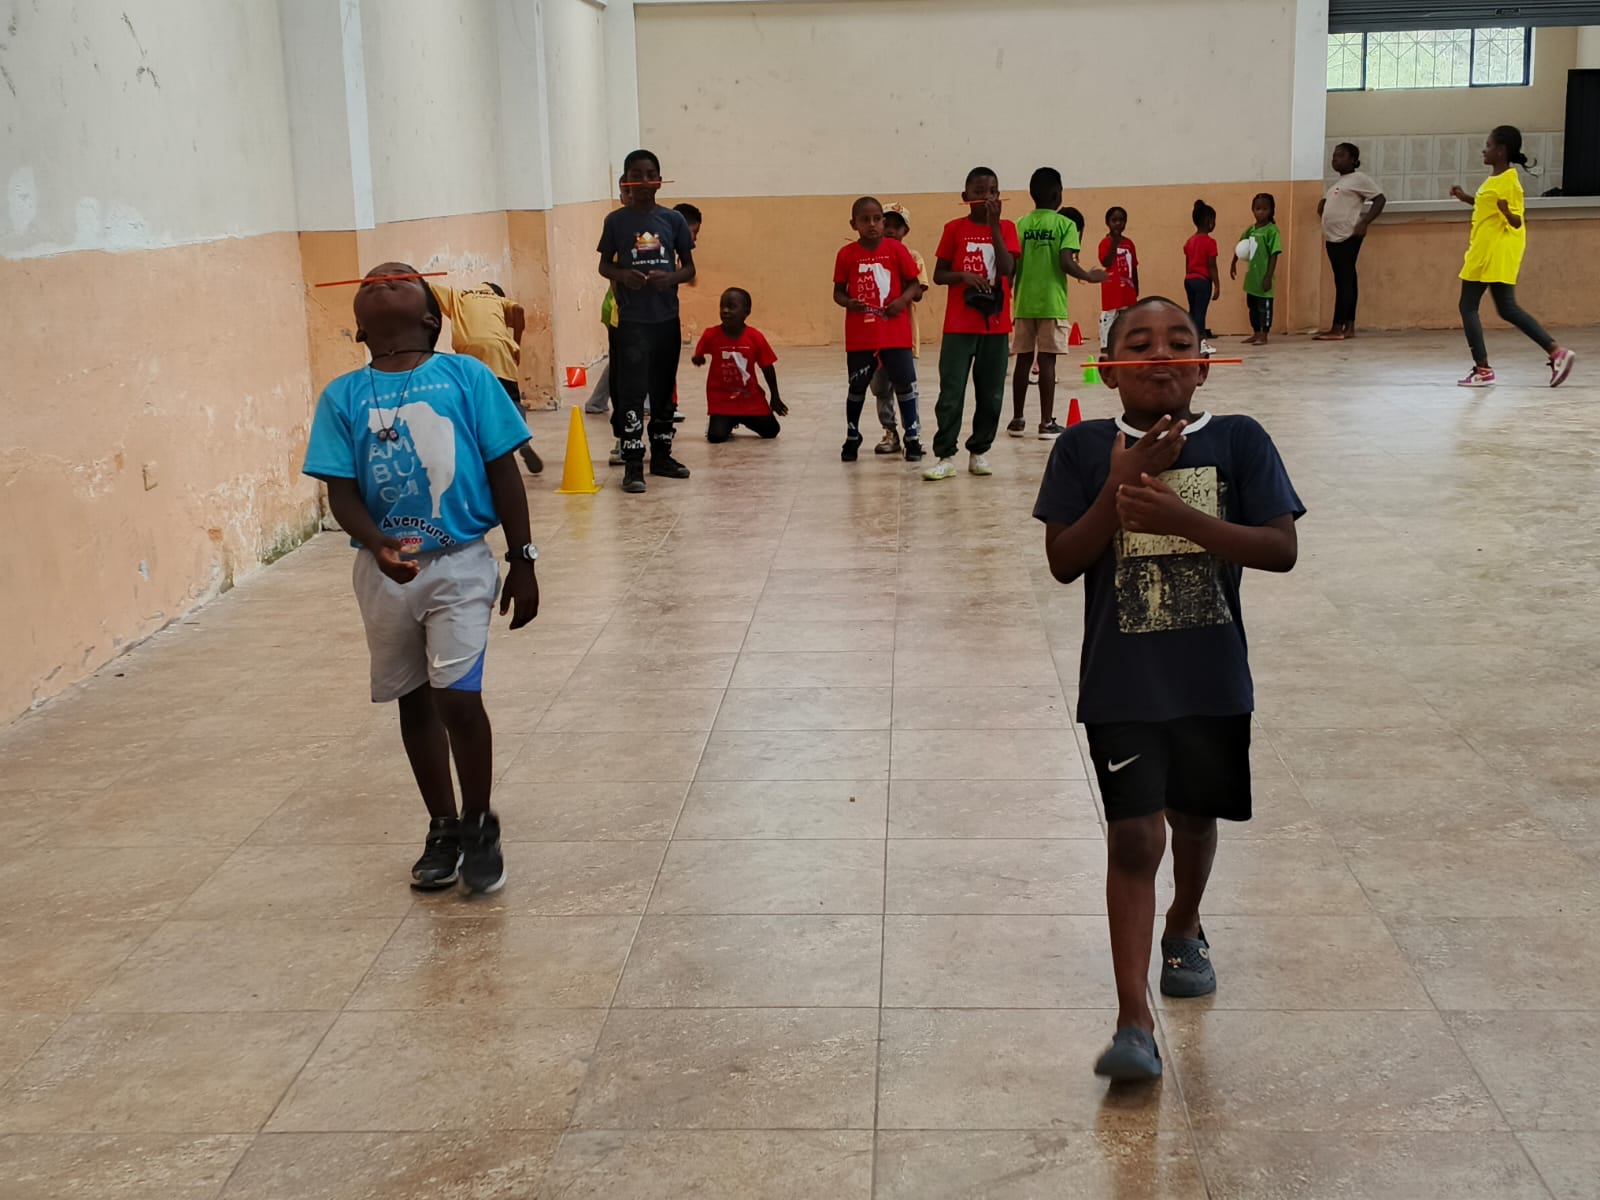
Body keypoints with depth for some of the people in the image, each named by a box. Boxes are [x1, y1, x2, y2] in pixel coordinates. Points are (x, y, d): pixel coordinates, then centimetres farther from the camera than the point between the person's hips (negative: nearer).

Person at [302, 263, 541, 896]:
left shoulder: (466, 377, -3)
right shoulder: (342, 397, 1)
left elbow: (502, 471, 0)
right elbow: (341, 492, -4)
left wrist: (522, 560, -1)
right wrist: (377, 544, -24)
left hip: (460, 563, -3)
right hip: (385, 570, 3)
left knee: (457, 697, -12)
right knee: (415, 702, 14)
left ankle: (479, 827, 11)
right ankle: (443, 829, 31)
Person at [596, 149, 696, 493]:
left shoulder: (673, 219, 3)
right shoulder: (616, 220, -1)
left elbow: (689, 268, 7)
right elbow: (604, 265, 6)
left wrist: (670, 278, -15)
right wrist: (622, 275, -16)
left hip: (667, 318, 3)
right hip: (632, 319, -3)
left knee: (664, 390, 12)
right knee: (631, 390, -8)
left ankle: (661, 455, 24)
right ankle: (632, 464, -5)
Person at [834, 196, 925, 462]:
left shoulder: (897, 249, -4)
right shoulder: (846, 254, -2)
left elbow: (915, 285, 2)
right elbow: (838, 291, 5)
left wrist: (904, 298, -17)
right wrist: (848, 303, -16)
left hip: (896, 333, -1)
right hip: (859, 334, 1)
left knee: (905, 384, 2)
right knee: (856, 387, 11)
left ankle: (913, 438, 12)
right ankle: (852, 438, 26)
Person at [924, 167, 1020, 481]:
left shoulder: (1006, 228, 4)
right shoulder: (955, 229, 2)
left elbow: (1007, 269, -12)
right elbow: (939, 275, 3)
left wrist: (994, 224, -16)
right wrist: (964, 275, -16)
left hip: (996, 324, 1)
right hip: (959, 325, -1)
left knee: (991, 394, 6)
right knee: (951, 393, -5)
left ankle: (979, 451, 17)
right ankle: (946, 456, -1)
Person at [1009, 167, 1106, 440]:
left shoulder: (1020, 225, 5)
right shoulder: (1064, 224, -6)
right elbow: (1066, 263, -15)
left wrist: (1013, 293, 16)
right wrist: (1090, 277, 1)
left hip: (1024, 303, 4)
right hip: (1052, 304, -4)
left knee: (1024, 360, 10)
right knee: (1047, 361, -3)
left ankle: (1017, 420, 14)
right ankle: (1047, 423, -1)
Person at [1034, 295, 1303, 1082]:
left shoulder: (1239, 442, -5)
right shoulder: (1084, 450, -5)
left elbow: (1282, 549, -11)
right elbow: (1063, 562, -9)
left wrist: (1182, 518, -23)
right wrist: (1121, 486, -20)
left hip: (1212, 677, 2)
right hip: (1120, 683, -2)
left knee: (1195, 817, 20)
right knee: (1134, 836, -9)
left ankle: (1184, 929, 51)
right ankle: (1134, 1023, -7)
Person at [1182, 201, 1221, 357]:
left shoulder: (1189, 242, 10)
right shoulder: (1210, 242, -11)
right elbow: (1212, 266, -13)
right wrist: (1217, 286, -10)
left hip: (1189, 280, 7)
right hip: (1203, 281, -7)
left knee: (1192, 312, 13)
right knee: (1200, 312, -5)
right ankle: (1200, 343, -5)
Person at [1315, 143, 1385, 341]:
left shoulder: (1359, 178, -5)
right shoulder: (1337, 182, 21)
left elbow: (1380, 199, -11)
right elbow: (1324, 205, 32)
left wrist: (1364, 222, -18)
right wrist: (1322, 205, 10)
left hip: (1348, 236, -9)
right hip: (1333, 236, 9)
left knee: (1344, 281, -11)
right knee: (1344, 281, 8)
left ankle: (1337, 329, -15)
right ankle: (1349, 327, 10)